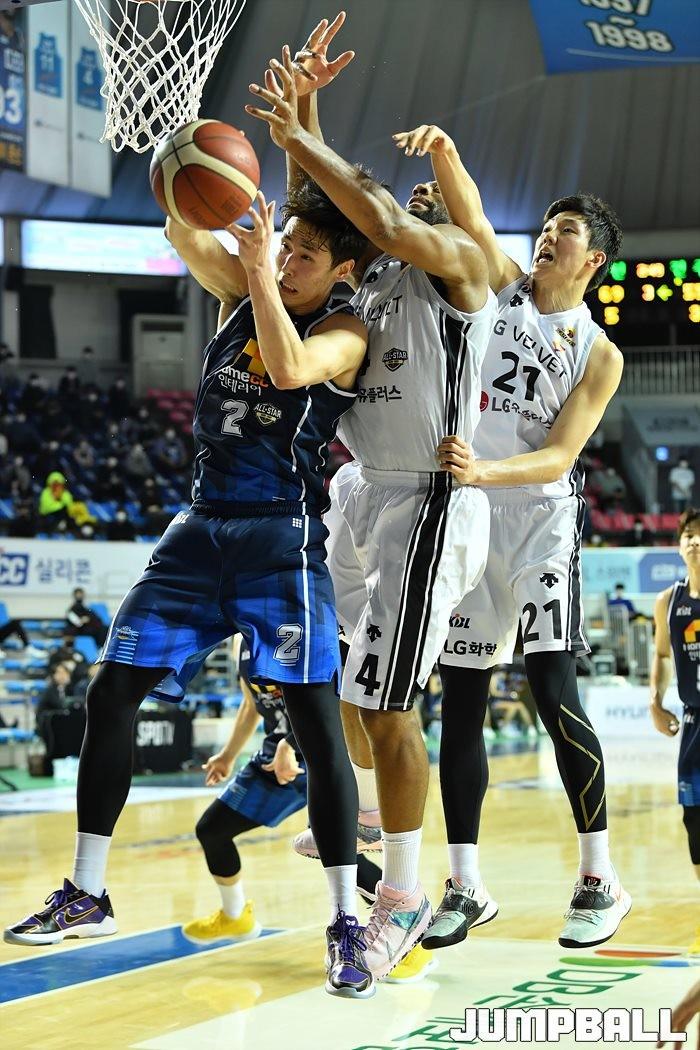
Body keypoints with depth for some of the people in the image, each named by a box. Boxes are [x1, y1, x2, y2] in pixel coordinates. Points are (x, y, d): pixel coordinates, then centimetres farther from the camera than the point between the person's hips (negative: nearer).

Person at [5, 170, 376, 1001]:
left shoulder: (344, 332, -6)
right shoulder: (242, 291, 10)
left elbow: (291, 367, -26)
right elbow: (183, 235, -1)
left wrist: (259, 267, -22)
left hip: (281, 536, -6)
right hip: (201, 527, 6)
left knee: (315, 720, -12)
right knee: (112, 692, 3)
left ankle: (345, 923, -6)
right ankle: (86, 894, 13)